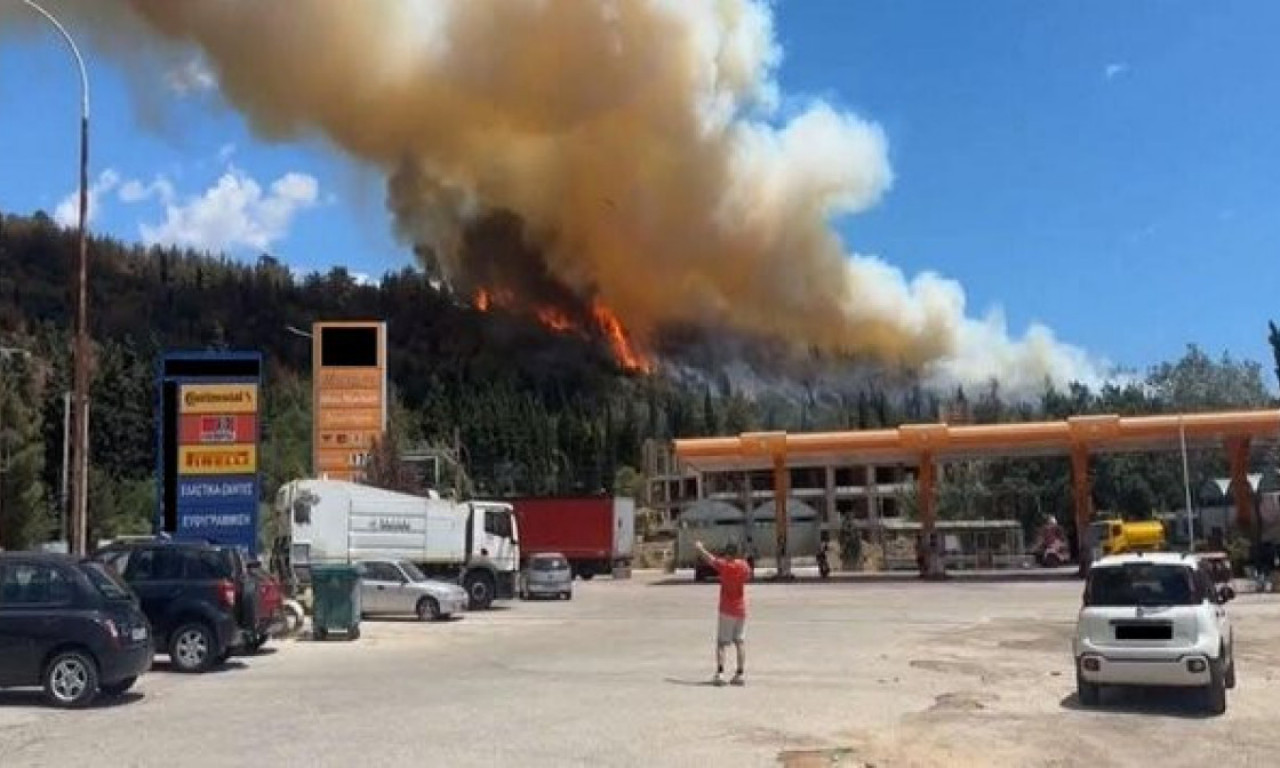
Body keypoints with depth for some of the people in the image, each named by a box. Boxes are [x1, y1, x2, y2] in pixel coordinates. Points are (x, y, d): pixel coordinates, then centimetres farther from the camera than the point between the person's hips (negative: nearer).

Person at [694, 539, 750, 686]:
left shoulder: (723, 565, -9)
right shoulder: (744, 565, -1)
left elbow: (709, 558, 8)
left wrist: (699, 547, 26)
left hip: (726, 610, -3)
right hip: (741, 610, 3)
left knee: (721, 642, 0)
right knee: (740, 642, 5)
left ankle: (720, 673, -12)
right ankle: (740, 674, 1)